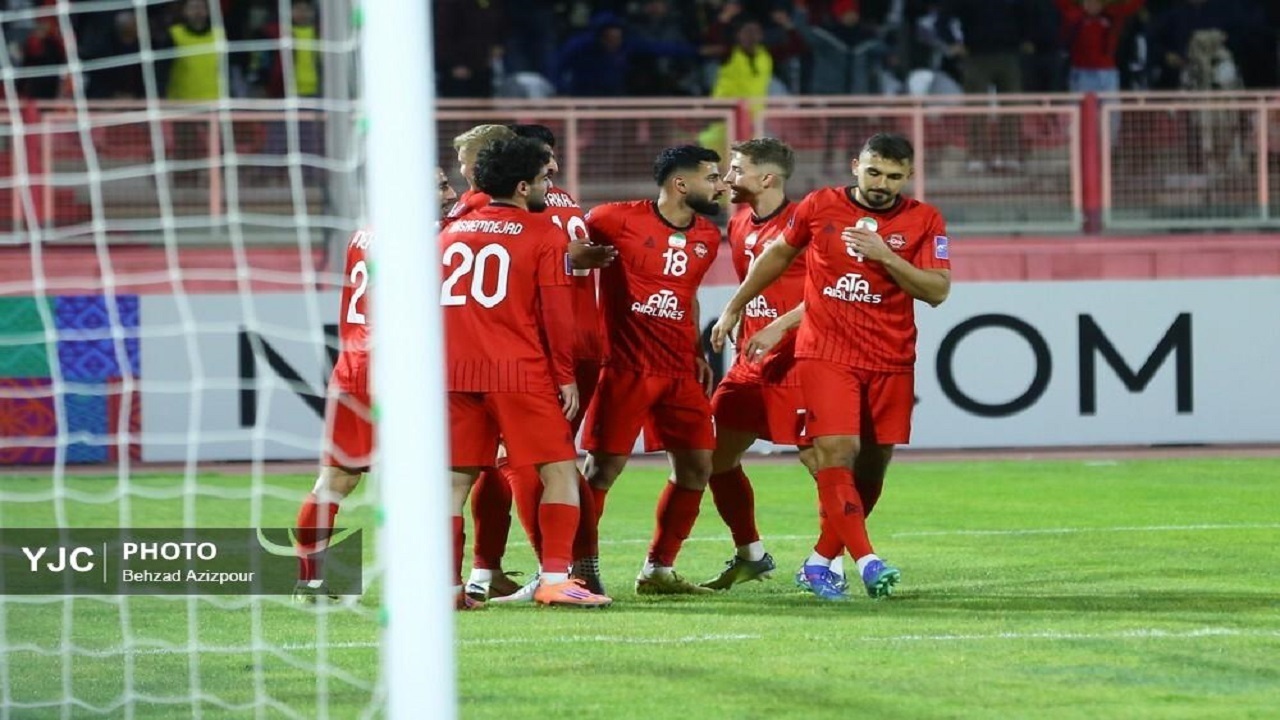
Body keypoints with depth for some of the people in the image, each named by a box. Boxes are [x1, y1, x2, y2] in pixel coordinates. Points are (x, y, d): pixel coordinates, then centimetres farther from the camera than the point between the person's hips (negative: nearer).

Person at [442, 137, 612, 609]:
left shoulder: (452, 231, 15)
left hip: (455, 371, 5)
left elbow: (431, 303, 17)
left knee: (456, 479, 8)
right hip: (519, 373, -5)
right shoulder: (544, 233, -1)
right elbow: (556, 311, -5)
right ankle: (554, 579, -9)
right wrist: (566, 375, 1)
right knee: (560, 470, 1)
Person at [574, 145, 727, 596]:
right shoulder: (619, 220, -10)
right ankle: (582, 567, 7)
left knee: (696, 466, 4)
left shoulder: (707, 238, 10)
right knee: (604, 466, -5)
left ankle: (658, 570, 15)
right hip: (626, 368, -7)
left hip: (680, 372, 7)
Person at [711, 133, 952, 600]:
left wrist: (885, 256, -18)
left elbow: (937, 290, -7)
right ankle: (867, 561, -22)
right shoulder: (820, 207, 2)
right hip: (825, 354, -1)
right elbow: (779, 254, 18)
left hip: (891, 363, 2)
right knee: (837, 452, -17)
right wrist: (734, 308, 24)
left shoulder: (924, 221, 1)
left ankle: (822, 561, 18)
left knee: (873, 465, 4)